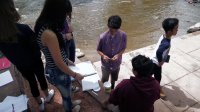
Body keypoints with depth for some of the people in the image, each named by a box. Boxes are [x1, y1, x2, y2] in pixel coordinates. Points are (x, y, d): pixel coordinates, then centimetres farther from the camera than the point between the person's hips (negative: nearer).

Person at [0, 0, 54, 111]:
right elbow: (37, 45, -19)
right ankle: (47, 95, 51)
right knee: (41, 78, 24)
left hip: (20, 66, 3)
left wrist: (18, 61, 11)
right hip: (35, 62, -3)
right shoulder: (23, 29, -32)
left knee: (32, 82, 24)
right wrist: (37, 56, 0)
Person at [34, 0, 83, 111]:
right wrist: (75, 75, -12)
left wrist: (67, 60, 16)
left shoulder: (43, 25, -5)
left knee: (67, 92, 33)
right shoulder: (49, 34, -34)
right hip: (58, 72, -8)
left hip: (54, 68, 9)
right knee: (67, 95, 21)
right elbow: (59, 63, -26)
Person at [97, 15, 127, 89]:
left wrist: (118, 55, -23)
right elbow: (98, 50, -9)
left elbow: (123, 48, -3)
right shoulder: (103, 37, -23)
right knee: (104, 80, 17)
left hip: (116, 63, 3)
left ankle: (112, 90, 57)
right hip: (106, 64, -2)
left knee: (114, 80, 27)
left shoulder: (123, 35, -18)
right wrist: (103, 55, -30)